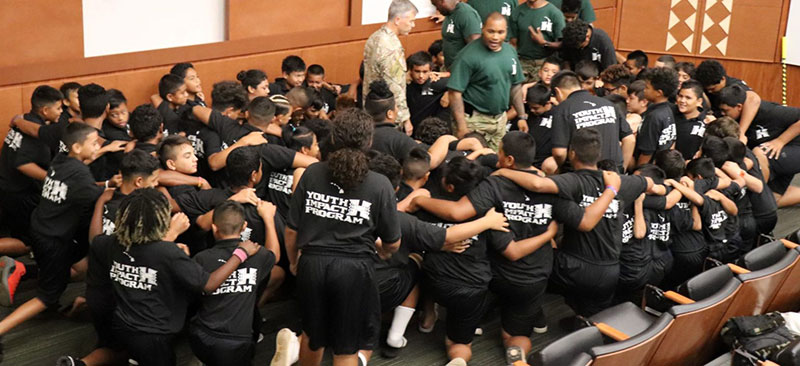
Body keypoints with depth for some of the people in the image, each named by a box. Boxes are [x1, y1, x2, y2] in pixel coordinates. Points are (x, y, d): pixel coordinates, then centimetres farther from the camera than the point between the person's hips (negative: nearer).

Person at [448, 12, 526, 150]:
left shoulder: (510, 51, 4)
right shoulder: (470, 55, -16)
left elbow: (516, 86, 14)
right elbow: (455, 92, -18)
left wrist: (522, 116, 10)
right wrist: (461, 127, -21)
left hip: (501, 118, 6)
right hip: (475, 119, -6)